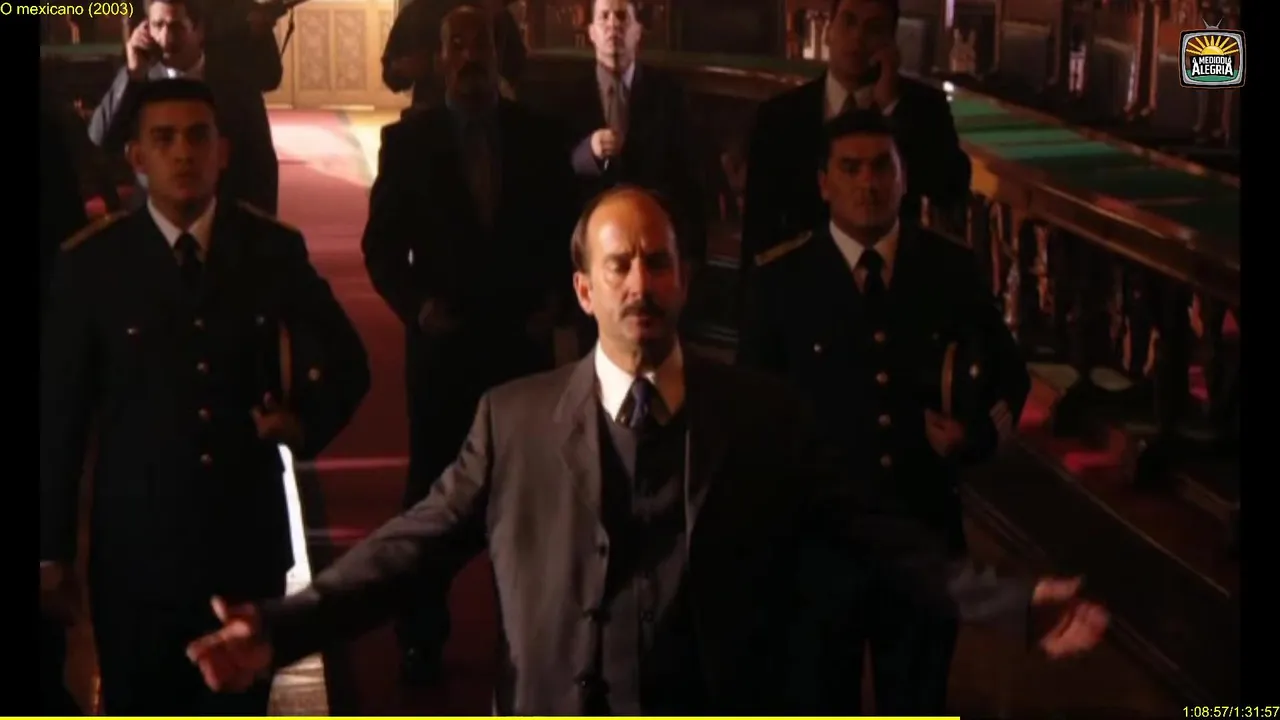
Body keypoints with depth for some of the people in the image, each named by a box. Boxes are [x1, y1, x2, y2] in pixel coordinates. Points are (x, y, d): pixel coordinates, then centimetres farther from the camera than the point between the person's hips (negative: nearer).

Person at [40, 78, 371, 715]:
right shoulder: (89, 262, -6)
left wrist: (306, 421, -8)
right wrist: (52, 545, -2)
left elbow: (344, 360, 11)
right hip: (135, 536, -1)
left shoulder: (274, 249, -1)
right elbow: (58, 412, -2)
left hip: (246, 529, 2)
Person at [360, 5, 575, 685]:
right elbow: (382, 246, 0)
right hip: (443, 341, -1)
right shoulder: (408, 139, -1)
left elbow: (565, 232, 9)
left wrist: (552, 303, -4)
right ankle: (423, 636, 17)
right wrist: (415, 305, -14)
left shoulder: (538, 135, 2)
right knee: (433, 492, 6)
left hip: (522, 340, 1)